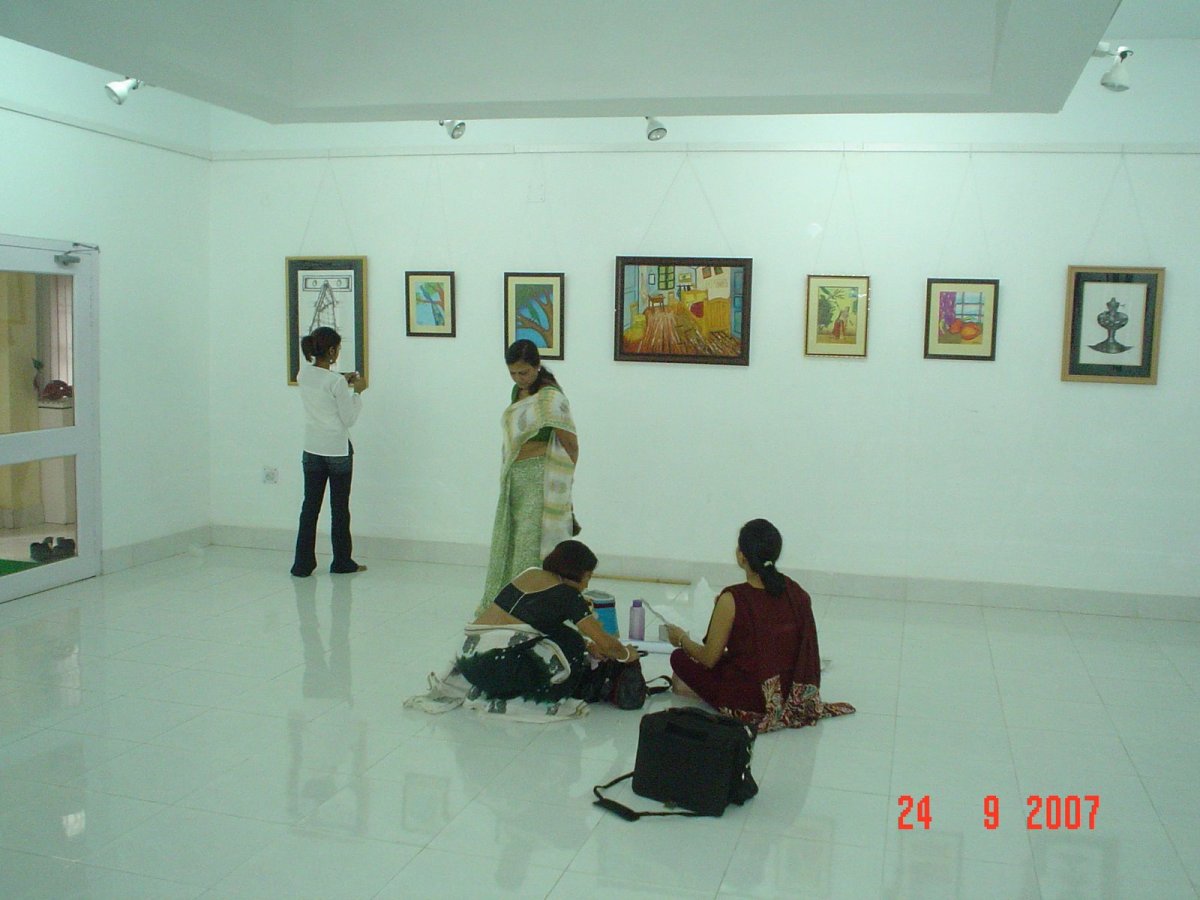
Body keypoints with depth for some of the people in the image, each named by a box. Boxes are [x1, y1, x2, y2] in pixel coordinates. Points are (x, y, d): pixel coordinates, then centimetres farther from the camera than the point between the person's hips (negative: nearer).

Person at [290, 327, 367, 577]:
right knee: (339, 508, 8)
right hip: (337, 450, -5)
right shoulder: (336, 381, -18)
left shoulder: (303, 375, 0)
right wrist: (357, 392, -2)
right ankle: (342, 562, 19)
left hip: (312, 449, 5)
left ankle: (302, 564, 9)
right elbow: (349, 419, -12)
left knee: (310, 506, 9)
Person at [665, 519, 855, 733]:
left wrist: (682, 639, 11)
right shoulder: (797, 593, -4)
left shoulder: (733, 599, -19)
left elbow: (709, 658, -10)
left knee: (680, 658, 14)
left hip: (752, 700, -5)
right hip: (794, 697, 5)